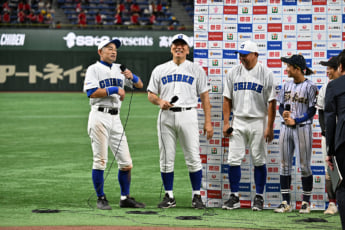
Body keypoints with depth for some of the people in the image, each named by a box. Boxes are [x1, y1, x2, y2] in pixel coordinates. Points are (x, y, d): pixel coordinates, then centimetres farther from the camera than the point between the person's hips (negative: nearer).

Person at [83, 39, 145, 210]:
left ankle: (125, 198, 11)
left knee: (126, 162, 3)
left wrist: (131, 77, -2)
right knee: (100, 160, -5)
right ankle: (101, 199, 1)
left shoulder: (120, 69, 18)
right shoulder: (94, 69, 0)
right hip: (99, 117, -6)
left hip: (115, 118, 6)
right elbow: (91, 92, -13)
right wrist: (114, 90, -14)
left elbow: (140, 85, 18)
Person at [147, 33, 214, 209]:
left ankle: (196, 196, 2)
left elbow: (204, 96, 7)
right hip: (166, 116, 2)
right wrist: (160, 101, -10)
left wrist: (208, 122, -1)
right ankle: (169, 196, 9)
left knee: (193, 158, -5)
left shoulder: (196, 70, 9)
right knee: (166, 158, 2)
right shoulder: (160, 70, 13)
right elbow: (151, 95, 14)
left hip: (188, 115, -2)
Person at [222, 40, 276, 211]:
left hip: (258, 122, -3)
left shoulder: (266, 74, -3)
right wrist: (226, 123, 1)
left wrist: (269, 127, -10)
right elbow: (227, 99, 9)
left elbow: (271, 102, -5)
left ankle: (259, 197, 10)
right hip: (238, 122, 3)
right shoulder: (233, 73, 6)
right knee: (234, 160, -2)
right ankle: (234, 197, 5)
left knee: (259, 161, 1)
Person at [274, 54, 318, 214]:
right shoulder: (287, 86, 12)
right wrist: (283, 113, -5)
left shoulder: (310, 86, -6)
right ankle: (286, 202, 8)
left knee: (304, 165, -2)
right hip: (285, 128, 6)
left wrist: (295, 121, -15)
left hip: (302, 128, -6)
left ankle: (306, 202, 7)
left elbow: (312, 111, -8)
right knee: (284, 165, 4)